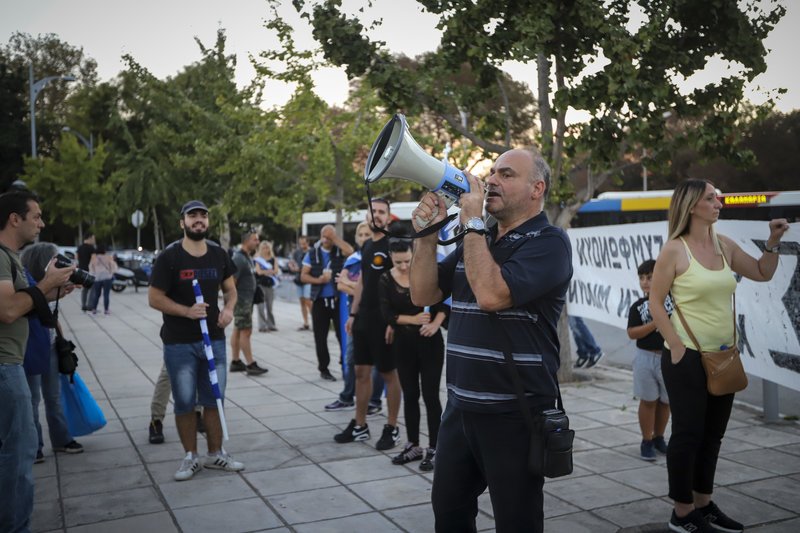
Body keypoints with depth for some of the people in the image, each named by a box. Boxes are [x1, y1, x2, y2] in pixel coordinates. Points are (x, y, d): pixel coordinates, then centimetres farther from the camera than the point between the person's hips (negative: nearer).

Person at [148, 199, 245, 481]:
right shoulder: (168, 257, -8)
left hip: (214, 339, 4)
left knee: (214, 400, 11)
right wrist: (187, 311, -21)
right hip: (179, 344, -3)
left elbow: (230, 288, 16)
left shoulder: (219, 254, 5)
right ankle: (190, 457, 19)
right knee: (185, 403, 5)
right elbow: (154, 298, -8)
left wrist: (229, 308, -5)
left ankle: (216, 453, 24)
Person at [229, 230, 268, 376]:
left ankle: (235, 362, 18)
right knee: (246, 331, -8)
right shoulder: (239, 258, -17)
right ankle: (251, 365, -7)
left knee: (238, 330, 12)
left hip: (247, 299, 10)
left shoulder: (248, 257, 14)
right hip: (241, 300, -10)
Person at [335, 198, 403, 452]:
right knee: (361, 371, 11)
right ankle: (359, 425, 21)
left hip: (384, 320, -8)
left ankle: (392, 428, 11)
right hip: (363, 319, 8)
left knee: (389, 373, 1)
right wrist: (353, 314, 15)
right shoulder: (366, 246, 14)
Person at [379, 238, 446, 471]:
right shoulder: (386, 280, -2)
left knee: (430, 396, -1)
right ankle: (413, 445, 23)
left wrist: (435, 324, -22)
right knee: (410, 395, 11)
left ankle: (433, 449, 9)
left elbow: (444, 303, -6)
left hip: (430, 342, -3)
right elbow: (387, 314, -8)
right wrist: (414, 319, -20)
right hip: (403, 344, 3)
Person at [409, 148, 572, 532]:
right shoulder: (476, 240, 11)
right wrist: (427, 235, -5)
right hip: (460, 407, 7)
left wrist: (472, 222, -17)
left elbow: (491, 294, -26)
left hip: (514, 414, -7)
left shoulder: (548, 242, -11)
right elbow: (423, 295, 8)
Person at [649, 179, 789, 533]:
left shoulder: (724, 246, 8)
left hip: (723, 356, 7)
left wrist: (773, 241, 5)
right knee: (688, 434, 0)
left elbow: (763, 274, 20)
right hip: (687, 358, -7)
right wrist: (676, 346, -16)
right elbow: (655, 303, -10)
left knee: (712, 435, 14)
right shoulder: (674, 250, -10)